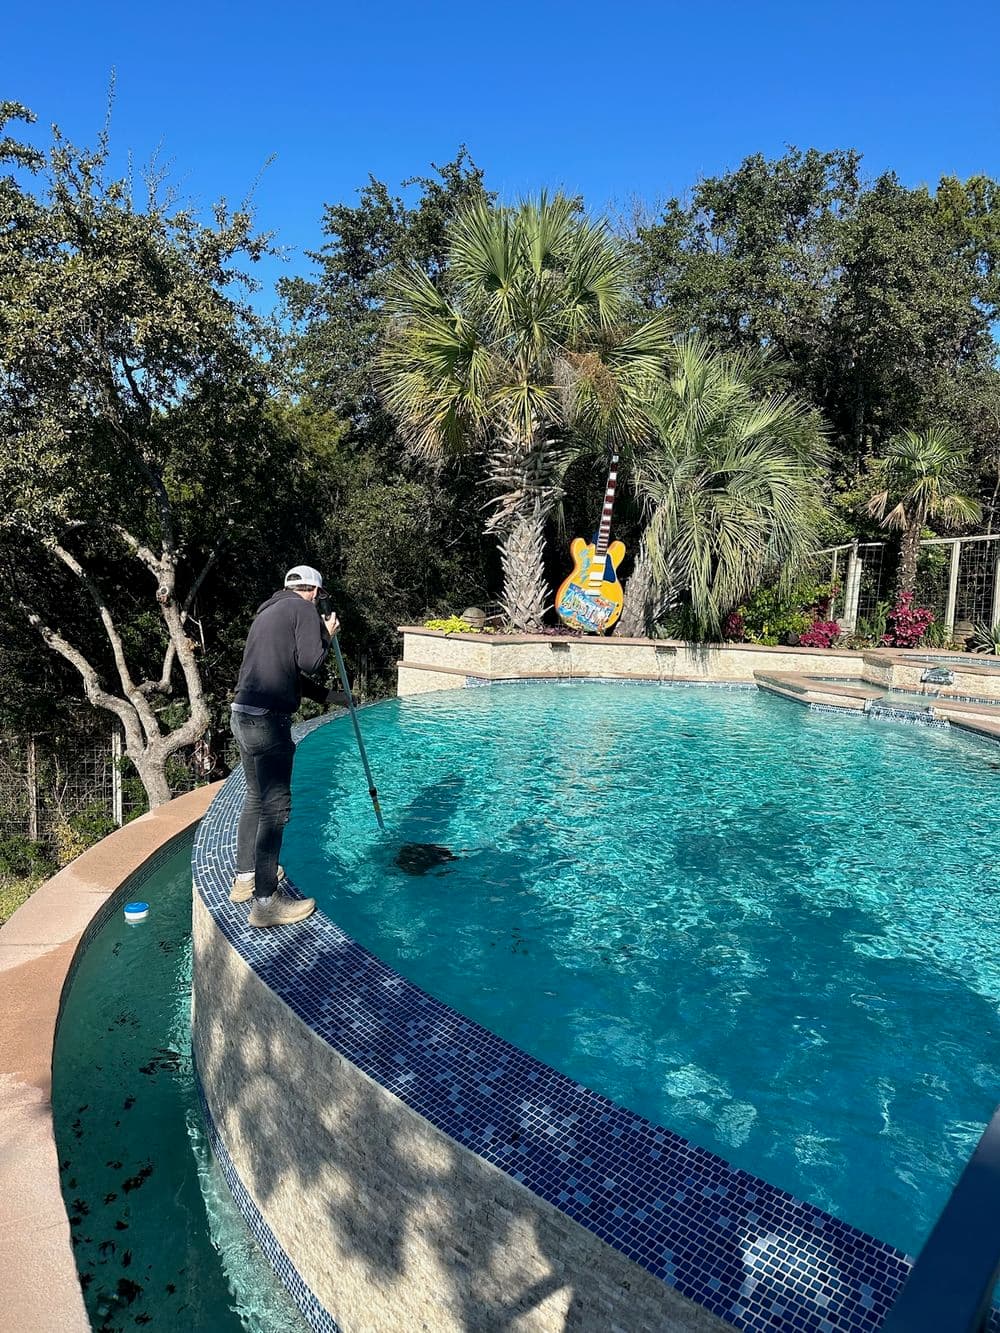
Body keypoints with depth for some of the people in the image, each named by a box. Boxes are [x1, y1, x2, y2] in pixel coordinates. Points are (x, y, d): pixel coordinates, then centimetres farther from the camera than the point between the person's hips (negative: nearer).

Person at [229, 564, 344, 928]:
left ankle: (245, 877, 34)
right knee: (275, 806, -5)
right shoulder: (305, 610, -4)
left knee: (256, 798, 21)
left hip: (242, 714, 10)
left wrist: (327, 695, 33)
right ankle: (265, 902, 0)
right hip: (267, 721, -10)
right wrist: (327, 636, 6)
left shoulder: (268, 610, 23)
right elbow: (309, 663, -11)